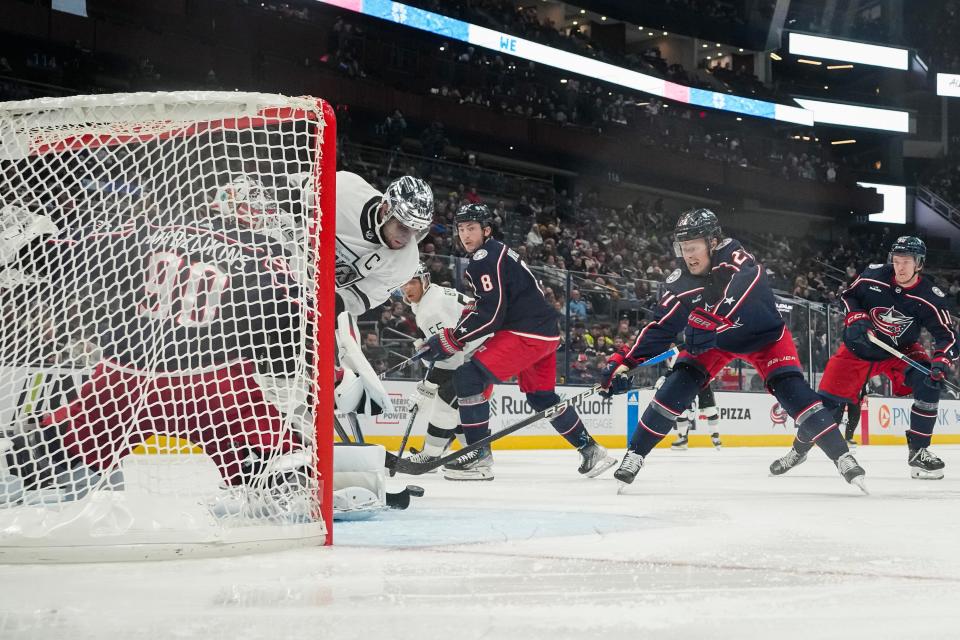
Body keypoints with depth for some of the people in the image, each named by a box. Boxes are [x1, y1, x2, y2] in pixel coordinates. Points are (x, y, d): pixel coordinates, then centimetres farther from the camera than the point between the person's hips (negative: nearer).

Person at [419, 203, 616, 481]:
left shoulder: (487, 258, -12)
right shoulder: (496, 253, 20)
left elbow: (490, 314, -20)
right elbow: (485, 307, 26)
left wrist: (449, 340, -16)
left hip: (529, 333, -11)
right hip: (546, 332, 11)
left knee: (469, 376, -14)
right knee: (542, 397, 23)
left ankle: (478, 457, -14)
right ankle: (591, 451, 30)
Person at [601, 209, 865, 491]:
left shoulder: (732, 254, -30)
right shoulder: (680, 282, -19)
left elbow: (750, 283, -48)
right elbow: (661, 328, -15)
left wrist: (711, 328, -56)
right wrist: (624, 361, -25)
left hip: (763, 334, -3)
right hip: (712, 339, 3)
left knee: (791, 389, -18)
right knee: (677, 387, -13)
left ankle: (842, 456, -10)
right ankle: (635, 454, -5)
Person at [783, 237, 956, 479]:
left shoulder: (931, 297, -19)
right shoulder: (874, 276, -17)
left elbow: (947, 336, -17)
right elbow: (848, 295, 2)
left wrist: (941, 361, -36)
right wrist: (856, 319, -16)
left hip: (900, 350, 0)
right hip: (859, 348, 0)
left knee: (928, 383, -25)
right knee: (829, 399, -4)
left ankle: (918, 451, -12)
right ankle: (799, 448, 19)